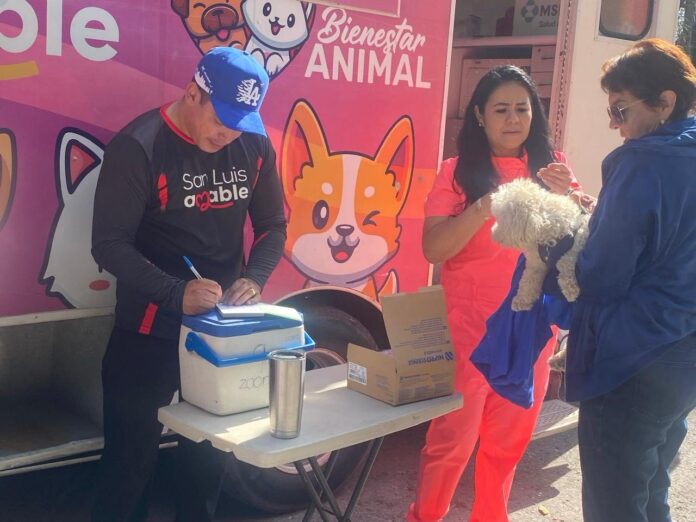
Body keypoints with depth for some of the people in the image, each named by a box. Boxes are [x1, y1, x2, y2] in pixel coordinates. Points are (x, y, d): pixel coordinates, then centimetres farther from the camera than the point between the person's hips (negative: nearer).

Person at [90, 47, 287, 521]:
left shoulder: (255, 145, -1)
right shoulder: (139, 147, -15)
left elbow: (272, 225, 8)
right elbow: (109, 245, -17)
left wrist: (255, 279, -11)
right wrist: (176, 294, -30)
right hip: (150, 331, -4)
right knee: (133, 453, 9)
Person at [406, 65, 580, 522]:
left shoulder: (549, 164, 5)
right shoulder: (459, 170, -3)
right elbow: (433, 249, -13)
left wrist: (566, 197, -20)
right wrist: (485, 206, -25)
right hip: (471, 325, -3)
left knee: (509, 439, 14)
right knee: (453, 437, 1)